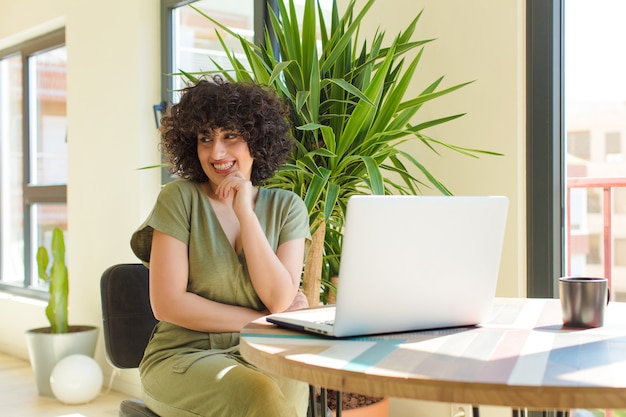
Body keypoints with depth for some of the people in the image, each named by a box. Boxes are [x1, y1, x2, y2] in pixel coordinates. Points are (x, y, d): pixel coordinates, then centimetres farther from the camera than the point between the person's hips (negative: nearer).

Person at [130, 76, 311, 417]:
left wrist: (245, 213, -12)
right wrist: (261, 320, -9)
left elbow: (279, 299, -7)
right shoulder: (180, 198, -2)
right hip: (182, 357, -3)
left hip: (261, 360, 3)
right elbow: (167, 303, -9)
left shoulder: (286, 207, 6)